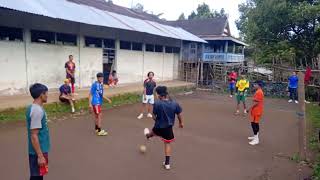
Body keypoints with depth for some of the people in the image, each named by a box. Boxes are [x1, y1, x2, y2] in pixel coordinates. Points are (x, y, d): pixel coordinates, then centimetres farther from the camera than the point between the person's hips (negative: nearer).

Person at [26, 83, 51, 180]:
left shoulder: (32, 107, 7)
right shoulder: (37, 111, -23)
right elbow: (34, 136, -24)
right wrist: (40, 156, -22)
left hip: (40, 150, 9)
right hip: (38, 151, -9)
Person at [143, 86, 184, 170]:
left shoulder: (157, 103, -22)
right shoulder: (175, 104, -12)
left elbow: (154, 116, -12)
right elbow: (179, 114, 0)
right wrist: (181, 123, 18)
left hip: (158, 126, -1)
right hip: (168, 127, 1)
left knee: (153, 132, 34)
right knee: (167, 144, 15)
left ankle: (148, 135, 70)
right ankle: (167, 163, 22)